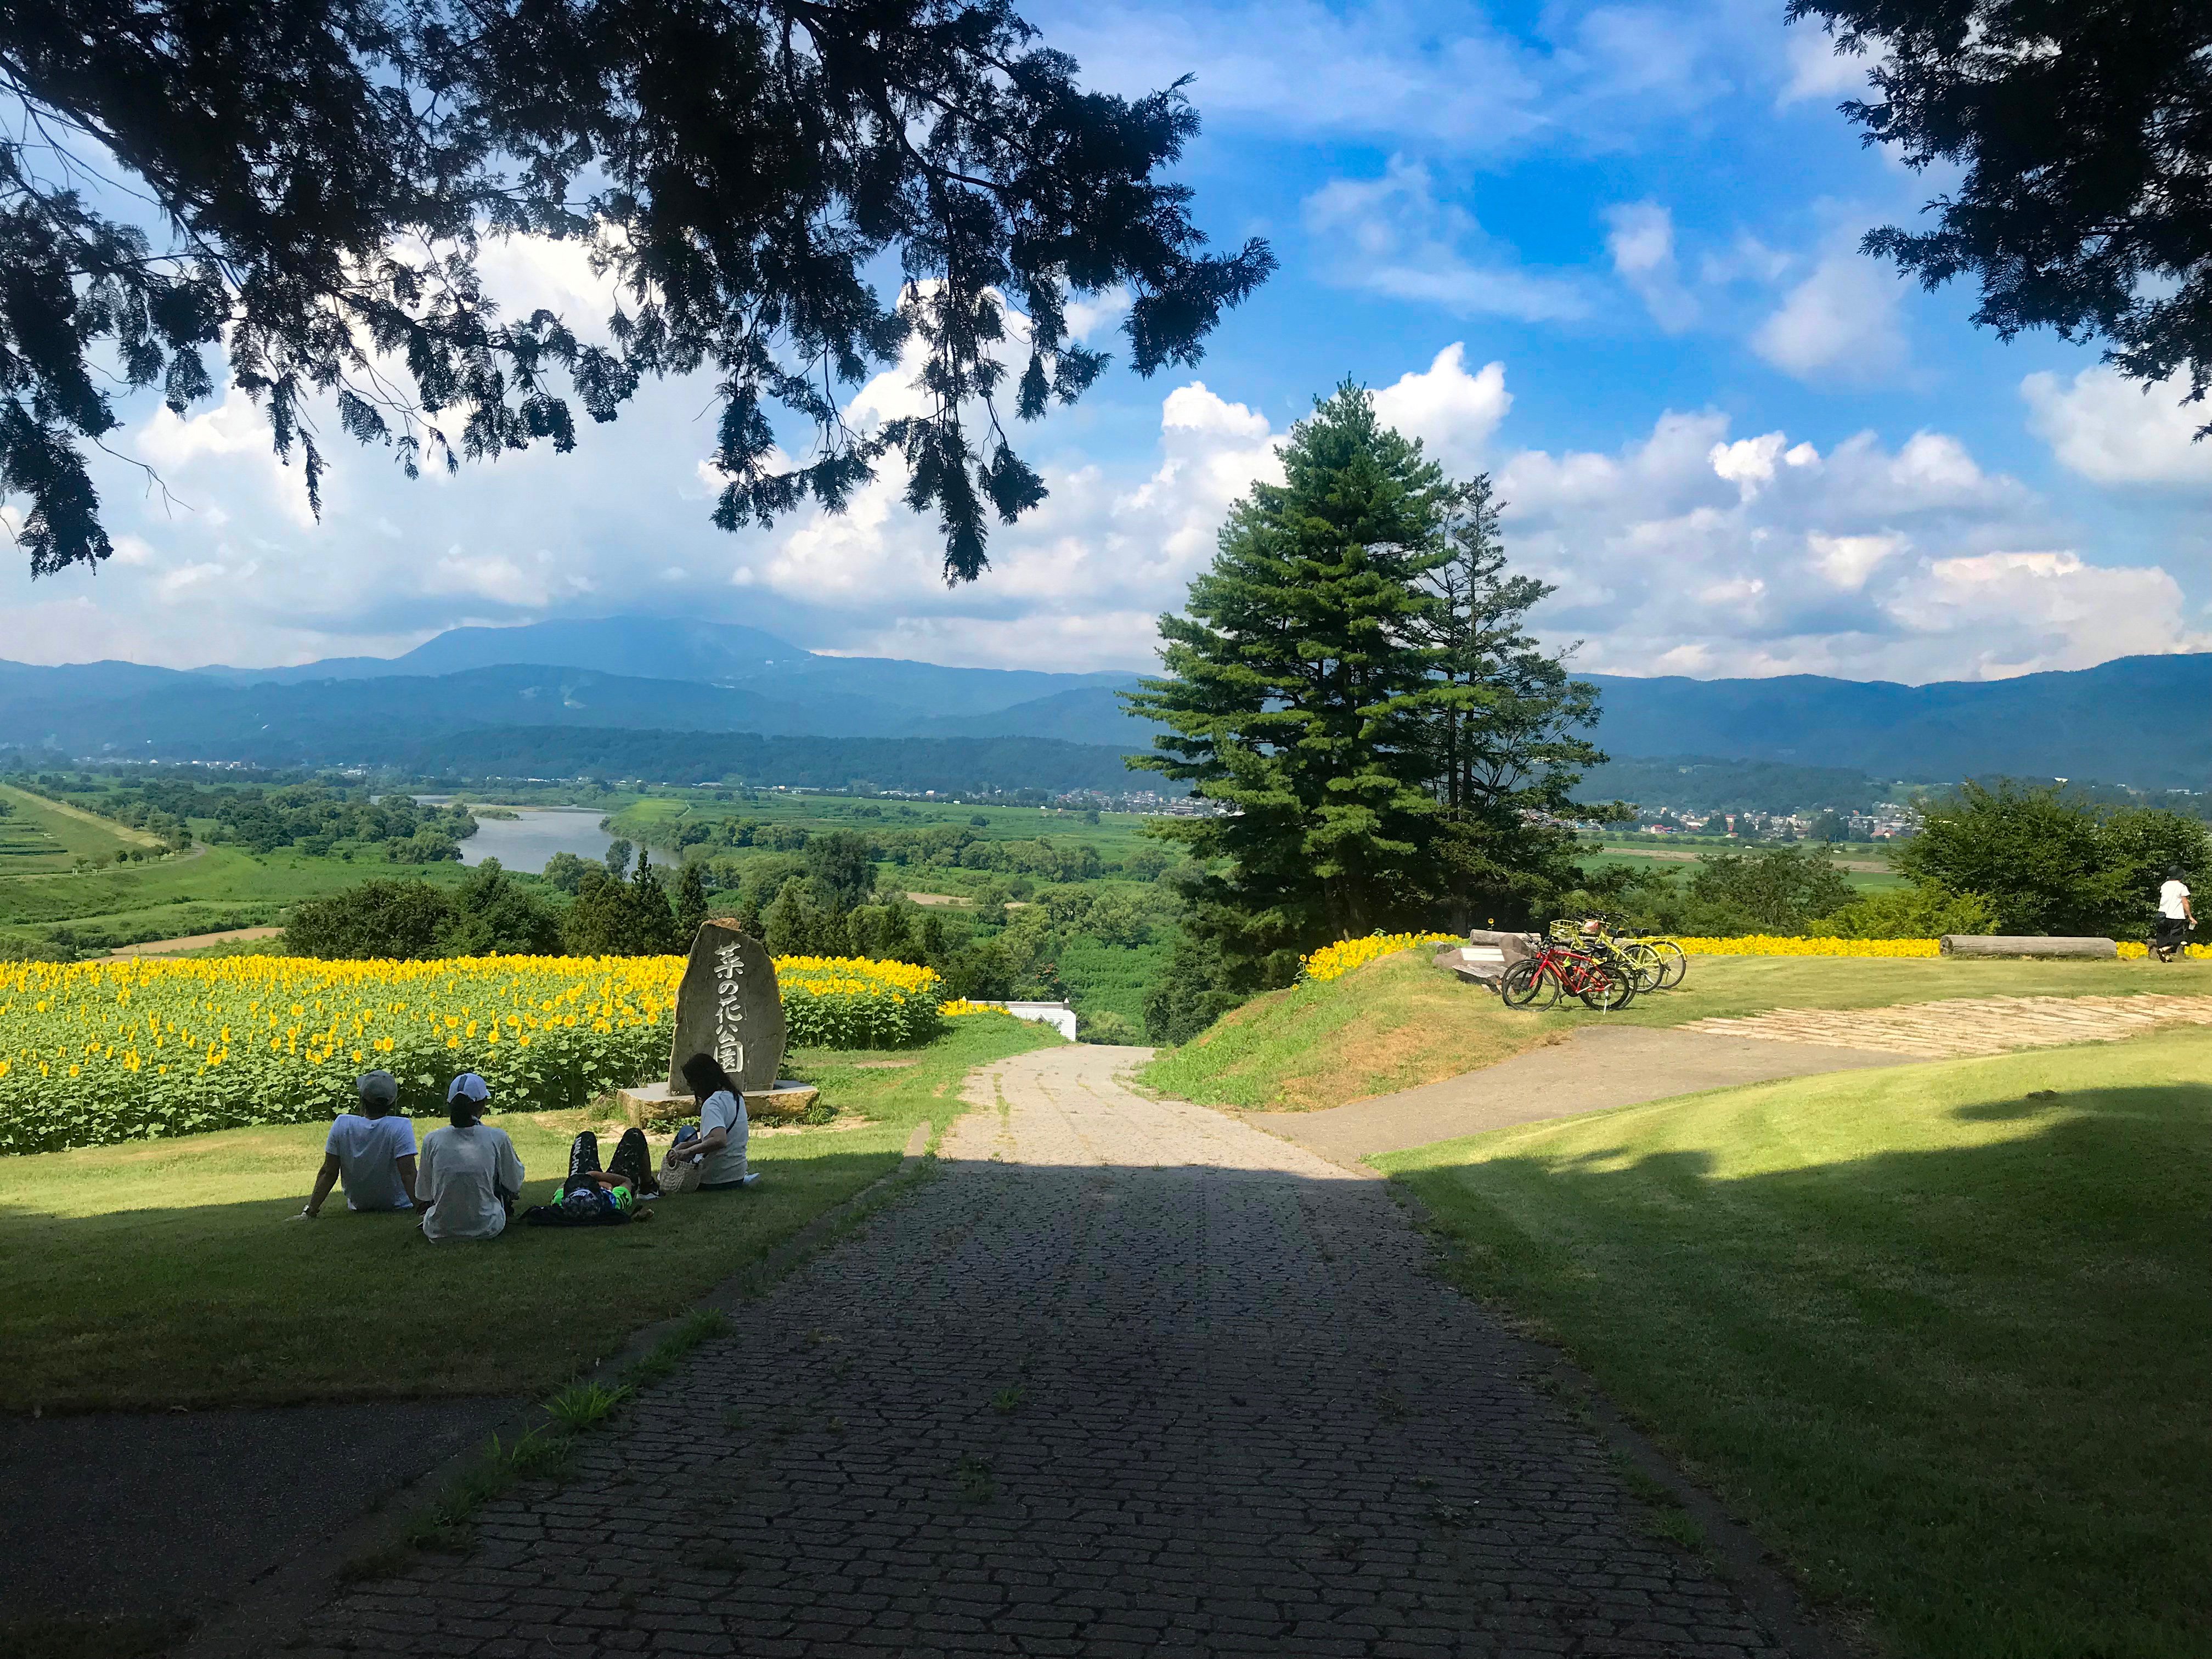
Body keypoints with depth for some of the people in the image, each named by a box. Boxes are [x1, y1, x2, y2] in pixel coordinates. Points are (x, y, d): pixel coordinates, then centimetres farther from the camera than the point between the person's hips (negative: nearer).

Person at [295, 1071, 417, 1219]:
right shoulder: (401, 1127, -24)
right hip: (397, 1206, -3)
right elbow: (408, 1174, -29)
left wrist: (310, 1212, -4)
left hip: (358, 1206, 3)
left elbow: (328, 1173, -11)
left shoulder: (342, 1125, -15)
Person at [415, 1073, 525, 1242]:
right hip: (486, 1229, -1)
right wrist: (515, 1158, 24)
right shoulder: (497, 1138, -10)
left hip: (438, 1232, 1)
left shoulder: (432, 1140, -7)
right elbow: (515, 1186, 4)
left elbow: (423, 1194, 5)